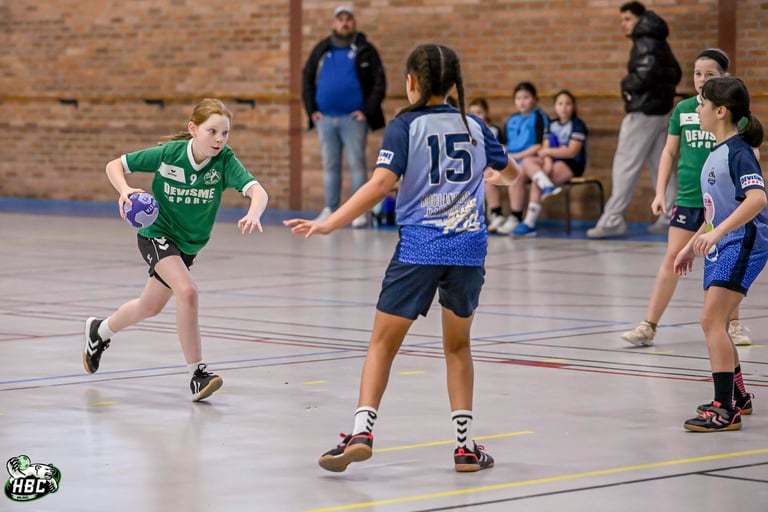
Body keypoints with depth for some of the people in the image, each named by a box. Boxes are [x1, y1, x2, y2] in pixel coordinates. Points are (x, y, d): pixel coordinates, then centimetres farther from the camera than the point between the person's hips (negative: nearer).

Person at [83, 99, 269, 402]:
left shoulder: (225, 160, -21)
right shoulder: (168, 153, -22)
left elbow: (257, 190, -35)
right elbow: (114, 166, -11)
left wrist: (253, 214, -57)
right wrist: (125, 190, -31)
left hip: (189, 244, 4)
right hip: (157, 233, -4)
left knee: (150, 307, 21)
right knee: (187, 291, -28)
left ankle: (99, 331, 50)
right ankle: (198, 374, -20)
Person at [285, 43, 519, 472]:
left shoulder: (406, 126, -2)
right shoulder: (474, 127, 12)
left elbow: (381, 184, -16)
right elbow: (511, 171, 32)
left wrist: (330, 223, -15)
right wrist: (515, 171, 57)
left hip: (420, 246, -3)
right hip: (469, 247, 4)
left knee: (383, 341, 5)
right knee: (458, 344, 17)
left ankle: (363, 432, -7)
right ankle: (466, 444, 15)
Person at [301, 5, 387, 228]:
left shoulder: (365, 50, 3)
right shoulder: (321, 50, 12)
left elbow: (379, 83, -1)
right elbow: (307, 79, 13)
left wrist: (368, 111, -10)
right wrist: (311, 109, 2)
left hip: (353, 118, -3)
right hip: (325, 118, 4)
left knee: (356, 164, -5)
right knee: (330, 165, 8)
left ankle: (361, 211, -3)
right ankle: (329, 209, 12)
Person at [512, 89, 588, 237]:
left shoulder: (578, 125, -5)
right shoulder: (552, 124, 15)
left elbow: (571, 152, -14)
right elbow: (545, 149, 5)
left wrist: (547, 152, -10)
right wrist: (547, 161, -17)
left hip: (572, 164, -7)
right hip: (554, 161, 7)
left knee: (536, 181, -27)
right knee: (527, 161, -21)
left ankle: (529, 223, -27)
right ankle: (547, 186, -43)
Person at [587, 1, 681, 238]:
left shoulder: (645, 41, -12)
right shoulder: (659, 42, 16)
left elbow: (645, 74, -24)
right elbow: (675, 73, 18)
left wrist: (627, 85, -7)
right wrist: (660, 89, 9)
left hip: (643, 111, -10)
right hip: (660, 110, 10)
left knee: (625, 165, -7)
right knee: (660, 165, 11)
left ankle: (612, 220, -8)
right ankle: (670, 217, 9)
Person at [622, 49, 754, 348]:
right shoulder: (683, 109, 4)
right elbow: (669, 152, 11)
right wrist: (660, 192, 4)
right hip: (688, 197, 2)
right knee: (672, 257, -2)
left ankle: (732, 325, 23)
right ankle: (648, 327, -2)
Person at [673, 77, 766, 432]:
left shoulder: (738, 152, -15)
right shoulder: (716, 154, 14)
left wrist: (716, 232, -37)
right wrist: (692, 245, 26)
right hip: (721, 246, 10)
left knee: (712, 321, -16)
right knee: (714, 324, 17)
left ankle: (725, 410, -16)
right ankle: (736, 395, 36)